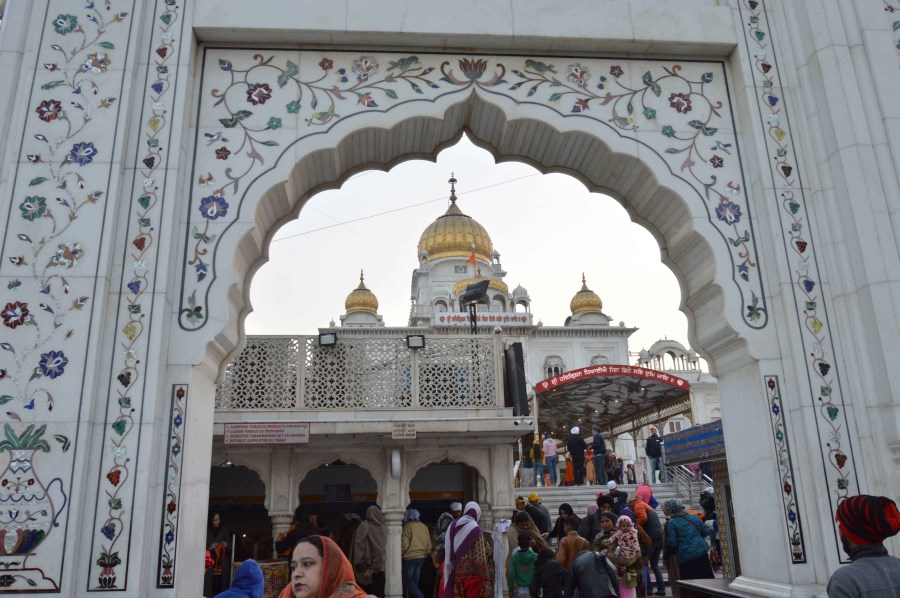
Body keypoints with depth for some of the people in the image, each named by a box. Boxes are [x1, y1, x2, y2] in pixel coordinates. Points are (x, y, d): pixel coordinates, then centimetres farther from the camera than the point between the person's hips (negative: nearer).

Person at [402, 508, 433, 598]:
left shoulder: (408, 526, -10)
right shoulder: (424, 527, 8)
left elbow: (404, 544, -13)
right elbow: (429, 545, 11)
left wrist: (400, 555, 1)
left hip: (410, 558, -6)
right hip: (421, 557, 6)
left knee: (407, 581, 2)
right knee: (415, 581, 13)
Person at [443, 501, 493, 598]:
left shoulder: (453, 526, 5)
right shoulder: (475, 529, -12)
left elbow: (449, 554, 8)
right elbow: (480, 557, -13)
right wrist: (486, 578, -8)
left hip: (457, 573, 5)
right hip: (473, 573, -5)